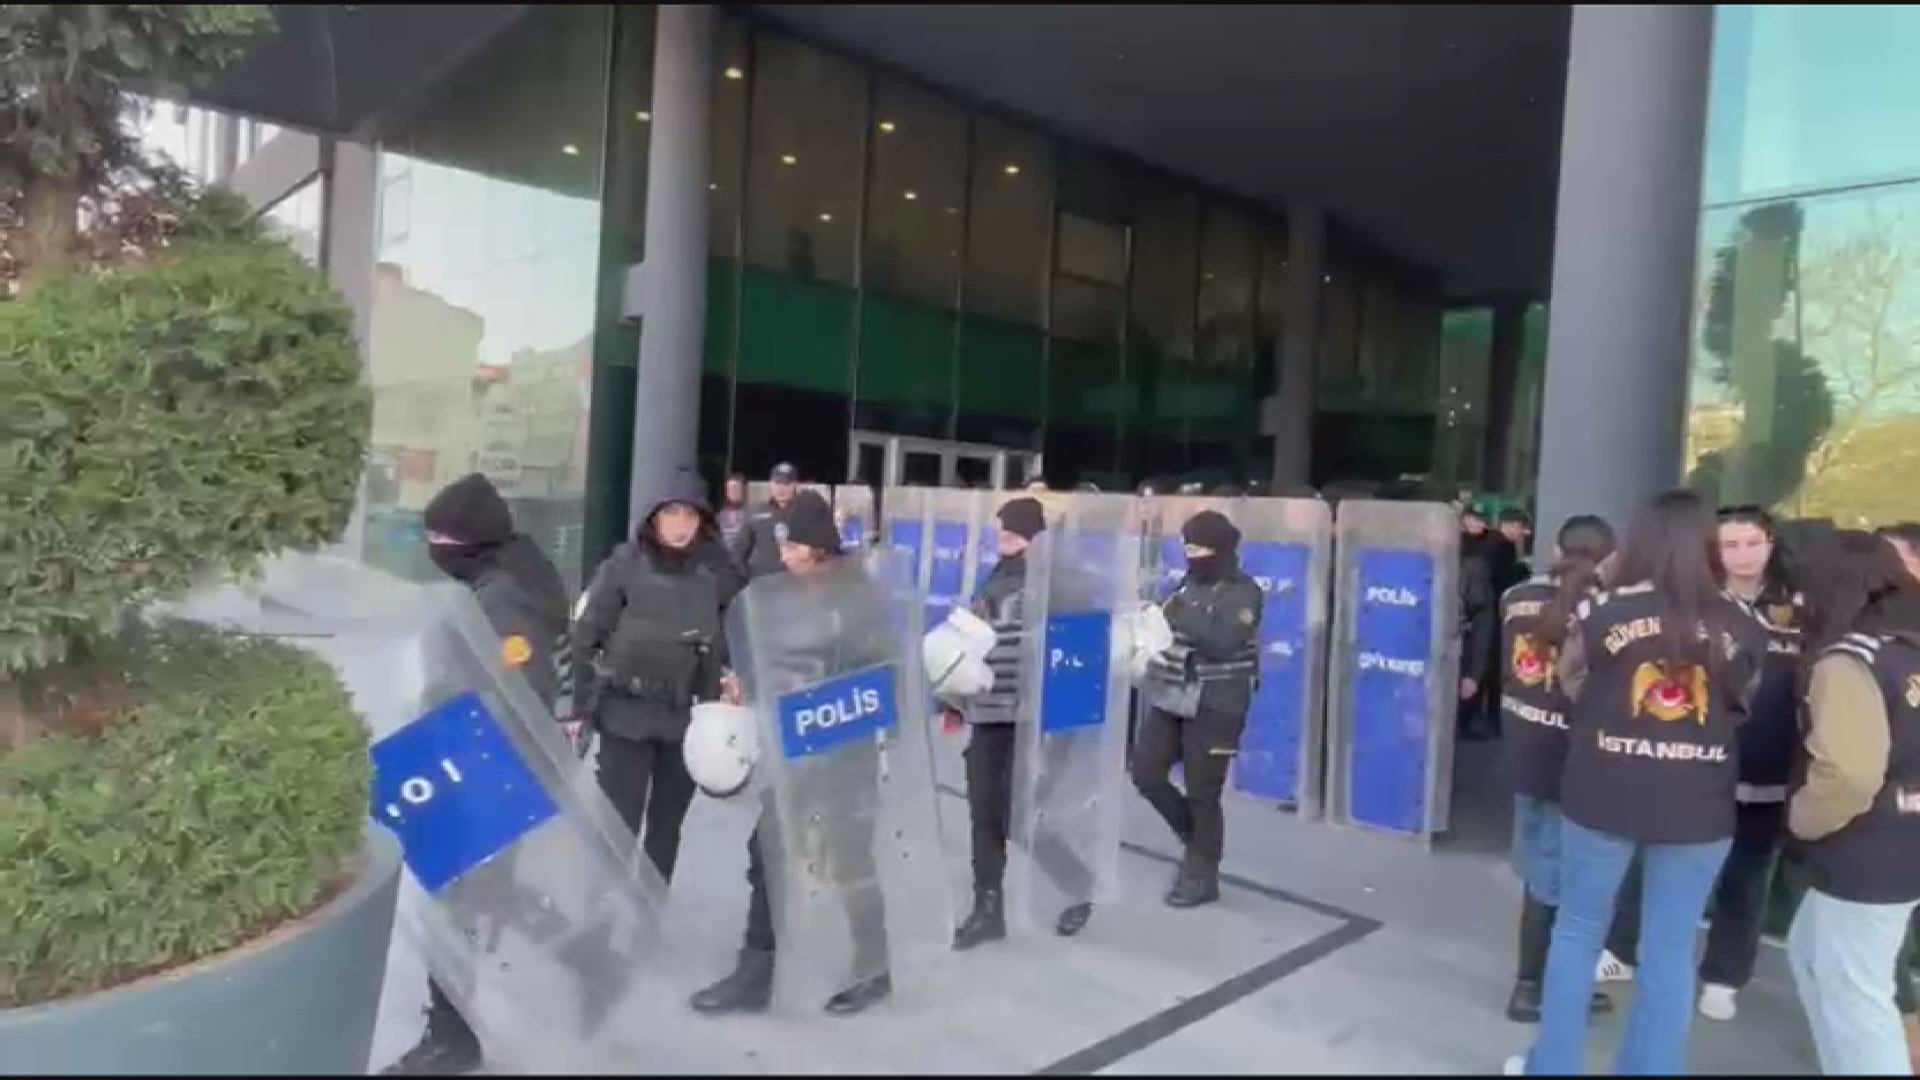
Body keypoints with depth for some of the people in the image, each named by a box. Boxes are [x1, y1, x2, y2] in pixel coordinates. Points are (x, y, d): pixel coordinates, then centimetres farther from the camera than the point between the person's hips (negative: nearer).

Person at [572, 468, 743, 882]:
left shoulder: (719, 572, -1)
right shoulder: (625, 564, -6)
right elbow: (587, 637, -3)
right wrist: (580, 708, -3)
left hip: (689, 719, 3)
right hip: (626, 713, -2)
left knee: (667, 825, 15)